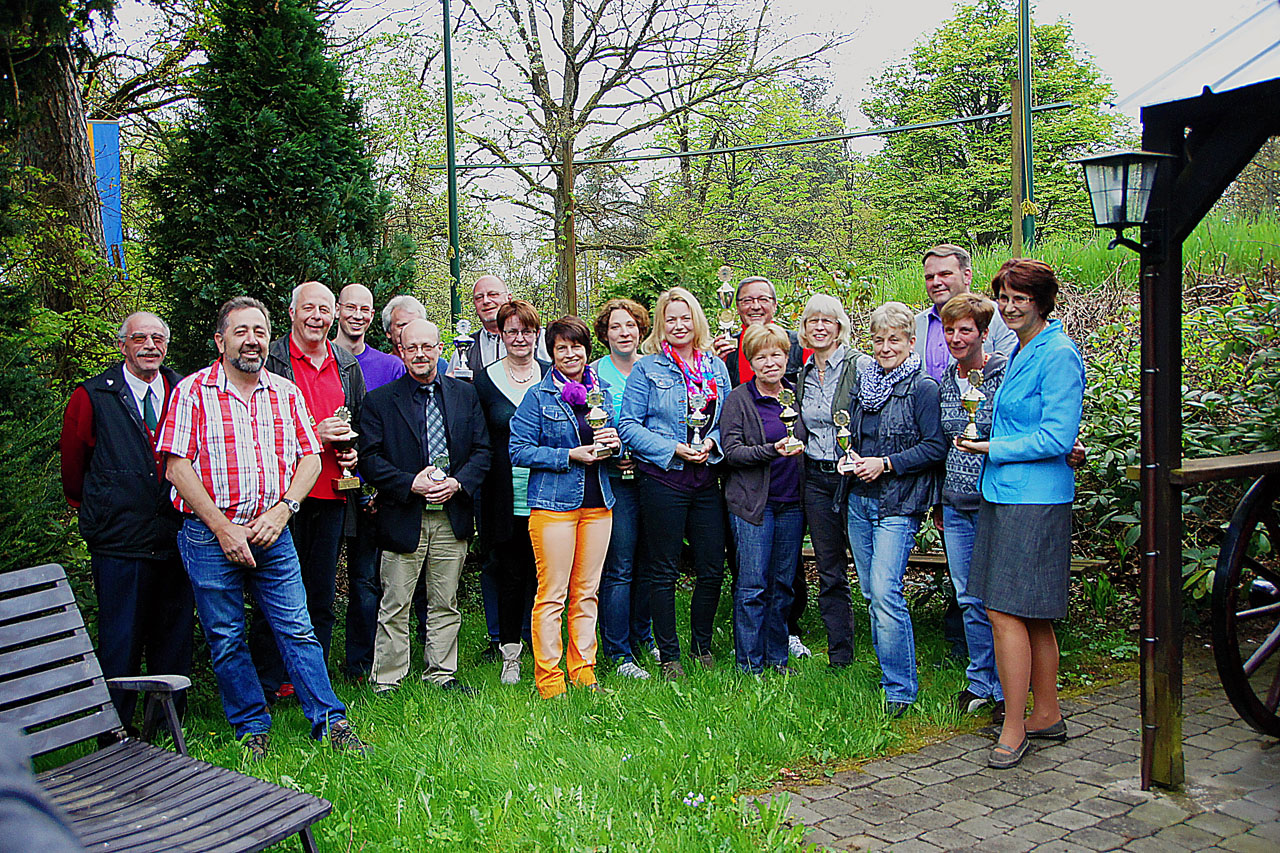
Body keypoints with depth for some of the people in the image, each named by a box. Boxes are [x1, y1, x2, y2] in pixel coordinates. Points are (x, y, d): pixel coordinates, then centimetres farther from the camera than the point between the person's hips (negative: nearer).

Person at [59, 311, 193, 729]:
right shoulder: (92, 397, -1)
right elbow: (72, 464, 9)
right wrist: (93, 511, 15)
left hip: (175, 537, 3)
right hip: (120, 542, -3)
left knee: (174, 639, 10)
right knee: (120, 644, 2)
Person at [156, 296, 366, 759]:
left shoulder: (286, 392, 8)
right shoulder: (193, 391, -3)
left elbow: (309, 458, 9)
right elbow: (177, 466, -8)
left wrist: (281, 511, -7)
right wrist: (223, 528, -12)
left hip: (273, 533, 2)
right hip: (210, 535, -2)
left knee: (297, 629, 2)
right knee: (226, 638, 7)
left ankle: (330, 721, 9)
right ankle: (252, 729, 20)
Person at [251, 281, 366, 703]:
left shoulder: (347, 365, 14)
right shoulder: (271, 361, -2)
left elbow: (362, 420, 24)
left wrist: (354, 450, 4)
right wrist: (313, 434, -15)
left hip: (332, 494, 5)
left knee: (322, 597, 10)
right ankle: (269, 683, 13)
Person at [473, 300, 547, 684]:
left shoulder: (553, 377, 8)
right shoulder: (484, 379, 4)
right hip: (506, 500, -1)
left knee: (544, 575, 3)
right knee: (511, 575, 5)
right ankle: (510, 657, 18)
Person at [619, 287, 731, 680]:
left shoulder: (716, 367, 12)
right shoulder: (647, 369, 0)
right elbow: (629, 426, -4)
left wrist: (711, 443, -4)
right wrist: (673, 449, -13)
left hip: (707, 478, 4)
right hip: (663, 480, -4)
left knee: (713, 570, 7)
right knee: (663, 572, 4)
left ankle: (702, 645, 27)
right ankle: (669, 655, 16)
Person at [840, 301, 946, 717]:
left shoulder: (923, 387, -6)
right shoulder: (863, 382, 14)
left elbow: (935, 447, -11)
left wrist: (886, 464, -15)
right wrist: (851, 457, 3)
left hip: (898, 503, -7)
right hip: (859, 500, 7)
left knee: (885, 592, -14)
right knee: (870, 592, 11)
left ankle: (900, 689, -4)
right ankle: (887, 671, 23)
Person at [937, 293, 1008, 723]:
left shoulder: (1006, 376, -8)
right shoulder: (945, 381, 10)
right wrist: (939, 502, 19)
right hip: (956, 506, 6)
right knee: (969, 599, 12)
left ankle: (1005, 692, 13)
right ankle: (979, 683, 26)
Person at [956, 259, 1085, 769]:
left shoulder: (1058, 355, -12)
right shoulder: (1022, 353, 16)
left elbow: (1057, 438, -17)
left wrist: (993, 449, -11)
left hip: (1032, 502, -9)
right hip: (1006, 496, 9)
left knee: (1006, 611, -8)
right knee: (1032, 616, 14)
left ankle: (1013, 728, 2)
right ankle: (1047, 714, 25)